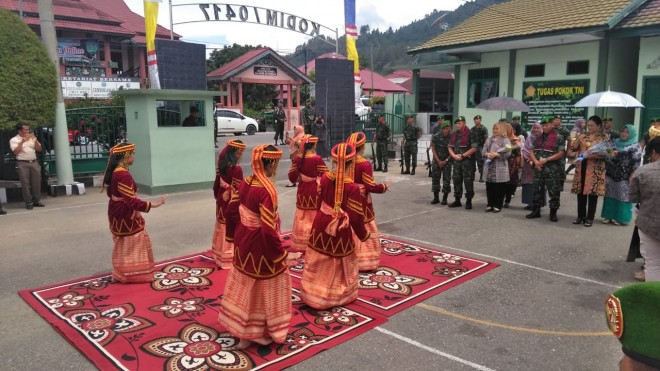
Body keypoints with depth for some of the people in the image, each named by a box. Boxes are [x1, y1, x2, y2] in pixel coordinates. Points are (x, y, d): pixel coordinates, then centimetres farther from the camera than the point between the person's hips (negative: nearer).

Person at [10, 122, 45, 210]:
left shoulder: (32, 138, 12)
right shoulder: (14, 140, -1)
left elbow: (39, 149, 9)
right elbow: (15, 152, -12)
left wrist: (35, 139, -5)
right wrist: (22, 141, -15)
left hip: (34, 162, 4)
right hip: (22, 164, -4)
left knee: (36, 183, 5)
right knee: (25, 184, -3)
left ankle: (37, 201, 14)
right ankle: (28, 202, 2)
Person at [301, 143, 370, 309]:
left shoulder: (325, 177, -10)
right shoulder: (352, 187, -24)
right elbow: (355, 217, -19)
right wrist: (363, 235, -2)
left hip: (321, 224, 4)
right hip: (340, 230, -4)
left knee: (319, 263, 19)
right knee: (339, 265, 17)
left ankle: (313, 294, 34)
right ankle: (338, 296, 33)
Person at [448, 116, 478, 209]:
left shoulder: (470, 134, -9)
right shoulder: (454, 134, 12)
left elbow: (474, 148, -14)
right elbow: (450, 147, 14)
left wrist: (462, 155, -15)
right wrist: (454, 155, -5)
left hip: (467, 161, -6)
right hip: (456, 161, 7)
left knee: (468, 181, -2)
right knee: (456, 180, 11)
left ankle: (469, 201, 8)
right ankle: (457, 200, 21)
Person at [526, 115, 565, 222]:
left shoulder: (559, 137, -3)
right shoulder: (538, 137, 12)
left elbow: (561, 153, -9)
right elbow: (531, 151, 11)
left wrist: (546, 159, -16)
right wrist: (536, 161, -7)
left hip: (553, 169, -5)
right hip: (539, 168, 5)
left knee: (554, 192, -2)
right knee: (537, 190, 9)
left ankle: (553, 213, 7)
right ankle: (536, 211, 19)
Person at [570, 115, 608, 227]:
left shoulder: (603, 138, -2)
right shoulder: (583, 136, 10)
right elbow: (574, 148, 6)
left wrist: (592, 155, -21)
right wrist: (578, 139, -11)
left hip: (595, 169, -4)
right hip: (581, 166, 4)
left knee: (592, 193, -1)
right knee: (581, 191, 7)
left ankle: (590, 218, 8)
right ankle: (581, 216, 17)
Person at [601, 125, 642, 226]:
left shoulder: (635, 146, -4)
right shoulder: (615, 142, 12)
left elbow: (636, 162, -9)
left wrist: (631, 177, -13)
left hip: (624, 177, -5)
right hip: (610, 174, 5)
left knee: (623, 196, 2)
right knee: (610, 195, 9)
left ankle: (621, 218, 12)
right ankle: (609, 216, 19)